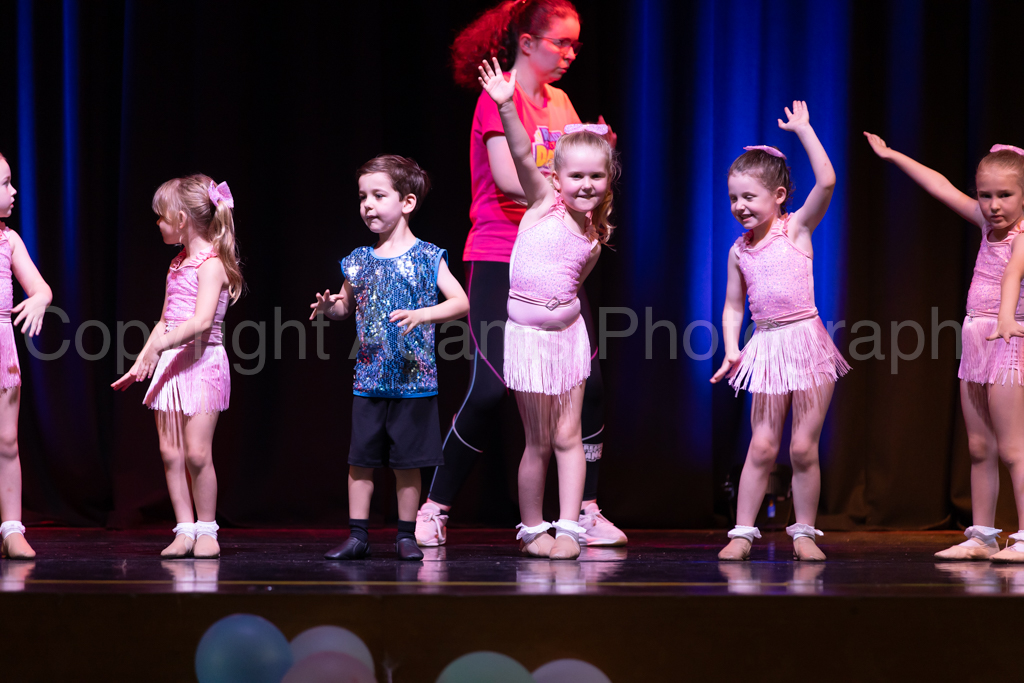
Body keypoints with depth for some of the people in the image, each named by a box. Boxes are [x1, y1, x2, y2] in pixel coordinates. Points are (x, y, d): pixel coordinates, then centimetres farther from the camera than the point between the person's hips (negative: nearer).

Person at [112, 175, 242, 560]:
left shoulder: (211, 264, -10)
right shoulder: (178, 263, 16)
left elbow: (202, 321, -23)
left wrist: (159, 345, -27)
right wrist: (140, 364, 17)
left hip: (202, 361, -8)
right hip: (171, 364, 8)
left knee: (197, 452, -9)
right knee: (169, 451, 3)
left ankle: (206, 530, 2)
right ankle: (184, 529, 7)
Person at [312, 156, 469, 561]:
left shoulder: (427, 258, -3)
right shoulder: (360, 261, 8)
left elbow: (461, 302, -9)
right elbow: (349, 304, 20)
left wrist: (422, 315, -23)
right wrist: (330, 307, -3)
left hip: (414, 379, -3)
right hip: (369, 380, 3)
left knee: (407, 463, 3)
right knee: (360, 460, 3)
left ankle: (406, 536, 12)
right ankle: (357, 536, 10)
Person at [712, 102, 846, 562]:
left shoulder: (798, 227, -2)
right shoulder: (739, 251, 9)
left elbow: (826, 181, -16)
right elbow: (733, 306, 14)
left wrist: (802, 129, -15)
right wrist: (732, 349, -1)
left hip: (807, 341, -3)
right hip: (767, 347, 3)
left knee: (804, 447, -1)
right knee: (762, 447, 1)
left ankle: (804, 532, 10)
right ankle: (743, 532, 5)